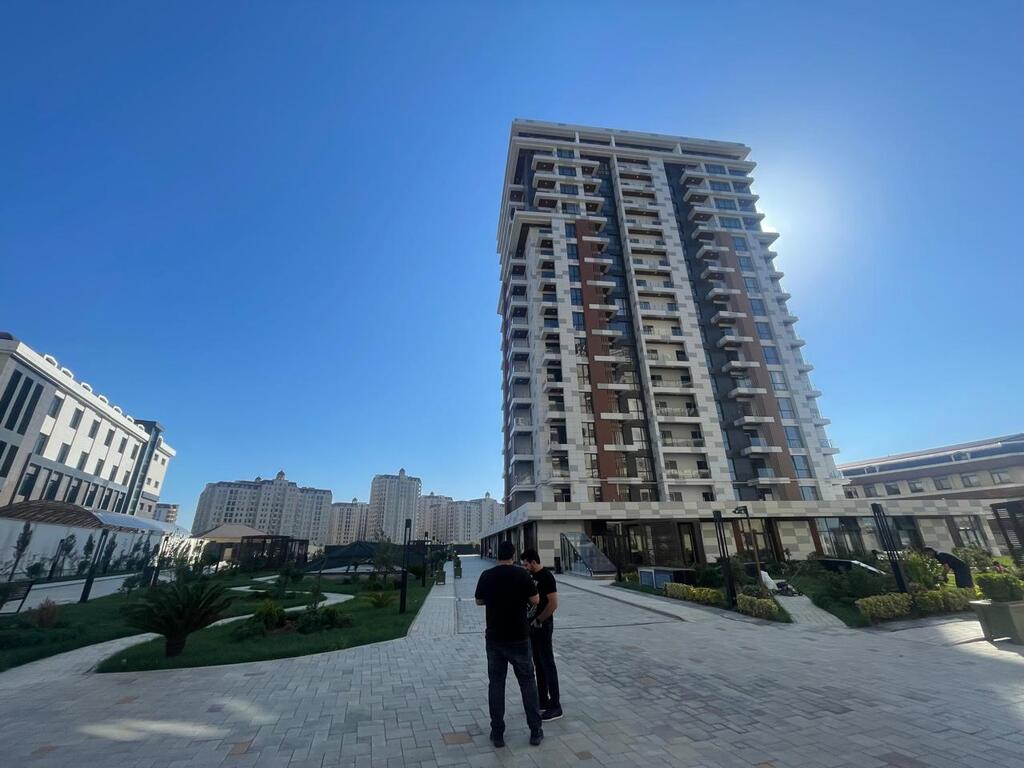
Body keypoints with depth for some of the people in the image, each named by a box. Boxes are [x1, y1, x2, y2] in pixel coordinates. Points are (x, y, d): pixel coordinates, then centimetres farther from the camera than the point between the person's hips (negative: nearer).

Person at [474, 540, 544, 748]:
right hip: (518, 638, -2)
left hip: (494, 638, 2)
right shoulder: (521, 574, -13)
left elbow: (479, 601, 8)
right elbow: (535, 600, -7)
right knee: (527, 682, 13)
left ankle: (497, 733, 19)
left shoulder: (486, 575, -5)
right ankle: (535, 731, 21)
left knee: (496, 684, 13)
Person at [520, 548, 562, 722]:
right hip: (533, 625, 9)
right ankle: (543, 701, 29)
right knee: (538, 664, 17)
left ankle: (555, 707, 11)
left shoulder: (546, 577, -19)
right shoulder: (533, 576, 8)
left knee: (547, 664, 0)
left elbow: (553, 604, -22)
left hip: (543, 626, -9)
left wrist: (538, 620, -16)